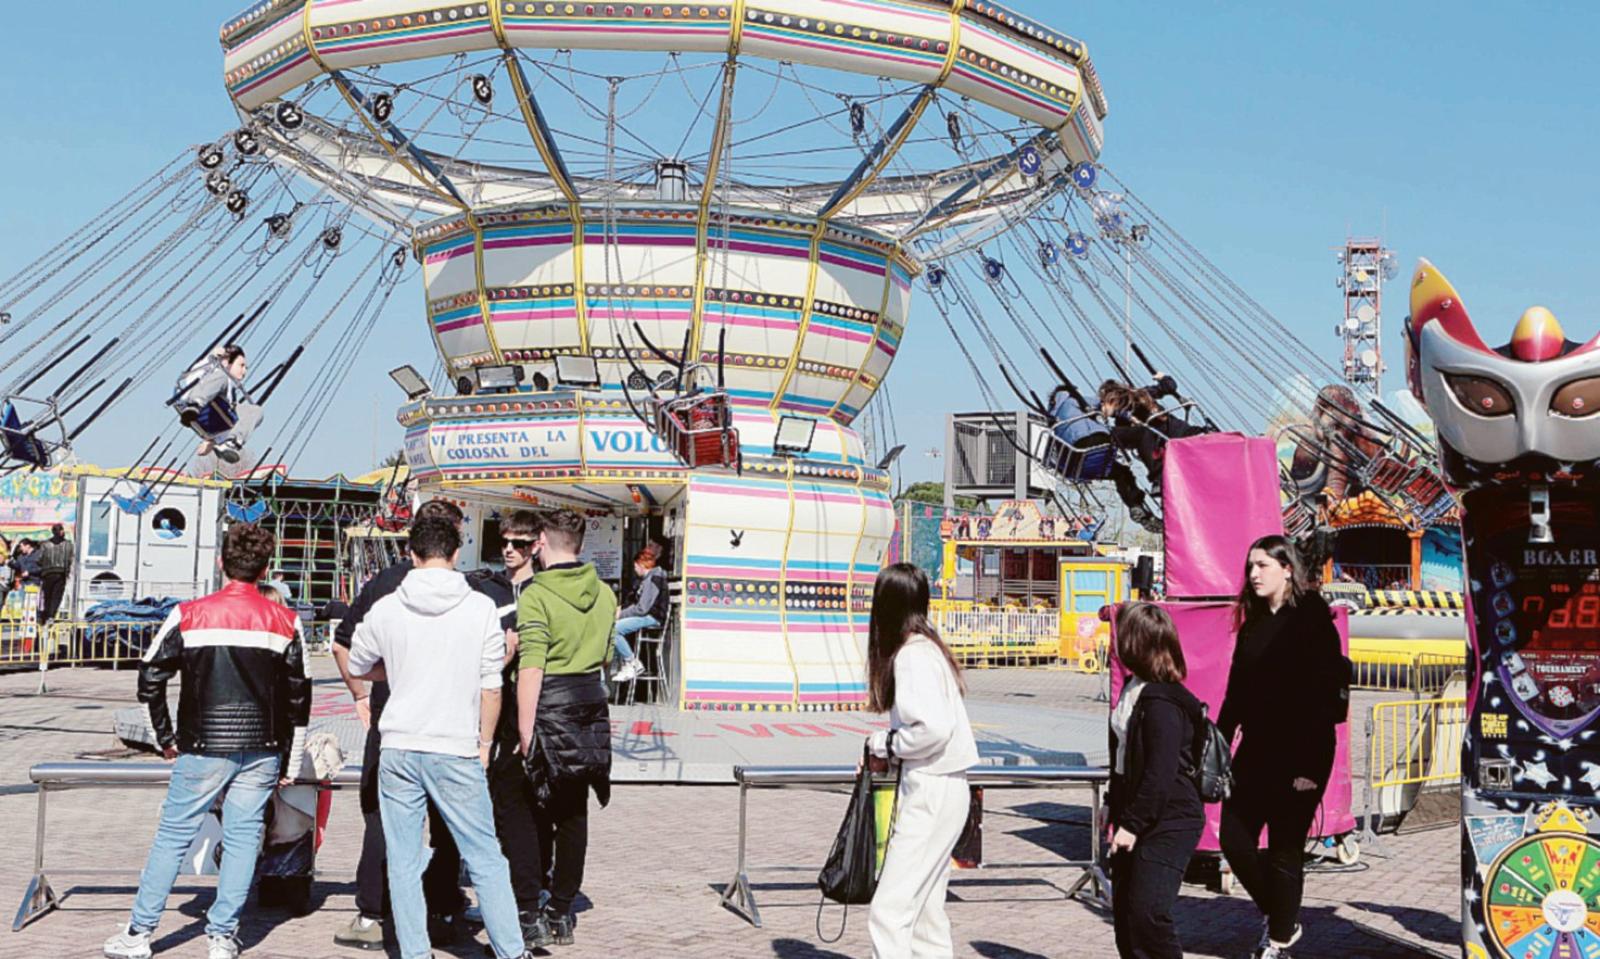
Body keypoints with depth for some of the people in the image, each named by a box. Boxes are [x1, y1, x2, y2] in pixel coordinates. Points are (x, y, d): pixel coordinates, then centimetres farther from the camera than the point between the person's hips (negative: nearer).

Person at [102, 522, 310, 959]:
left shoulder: (190, 615, -3)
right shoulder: (285, 622, 1)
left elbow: (150, 677, 0)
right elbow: (298, 696, 5)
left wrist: (166, 738, 12)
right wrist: (289, 763, 13)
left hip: (204, 747, -1)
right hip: (262, 749, 1)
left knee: (173, 835, 7)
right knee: (243, 837, 7)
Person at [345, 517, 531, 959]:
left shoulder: (385, 609, 2)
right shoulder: (481, 608, -4)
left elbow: (358, 667, 17)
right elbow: (491, 687, -3)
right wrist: (484, 744, 8)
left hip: (398, 749, 2)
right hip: (456, 751, -1)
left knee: (403, 864, 9)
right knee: (486, 860, 6)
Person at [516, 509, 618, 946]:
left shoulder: (536, 594, -13)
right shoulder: (604, 593, 6)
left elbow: (531, 669, -18)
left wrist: (525, 730, -16)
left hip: (550, 705, -5)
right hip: (592, 704, 5)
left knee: (535, 812, 6)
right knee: (575, 813, 11)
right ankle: (562, 912, 17)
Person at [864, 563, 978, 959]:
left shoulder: (912, 655, -17)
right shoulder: (929, 647, 12)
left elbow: (934, 727, -26)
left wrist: (886, 745, -11)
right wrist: (885, 752, 5)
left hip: (931, 792, -10)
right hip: (944, 789, 10)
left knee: (889, 910, -10)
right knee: (925, 908, 17)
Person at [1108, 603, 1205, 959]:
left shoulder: (1162, 702, -19)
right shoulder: (1135, 688, 12)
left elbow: (1161, 773, -22)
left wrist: (1133, 823, -19)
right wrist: (1117, 811, 19)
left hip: (1168, 824, -10)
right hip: (1135, 820, 10)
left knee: (1147, 913, -16)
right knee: (1124, 912, 13)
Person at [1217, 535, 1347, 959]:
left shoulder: (1311, 620, -11)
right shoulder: (1253, 623, 11)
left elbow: (1324, 694, -16)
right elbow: (1236, 693, 14)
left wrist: (1311, 764, -20)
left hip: (1299, 754, -7)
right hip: (1256, 749, 7)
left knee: (1284, 850, 2)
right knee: (1234, 840, 6)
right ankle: (1279, 917, 27)